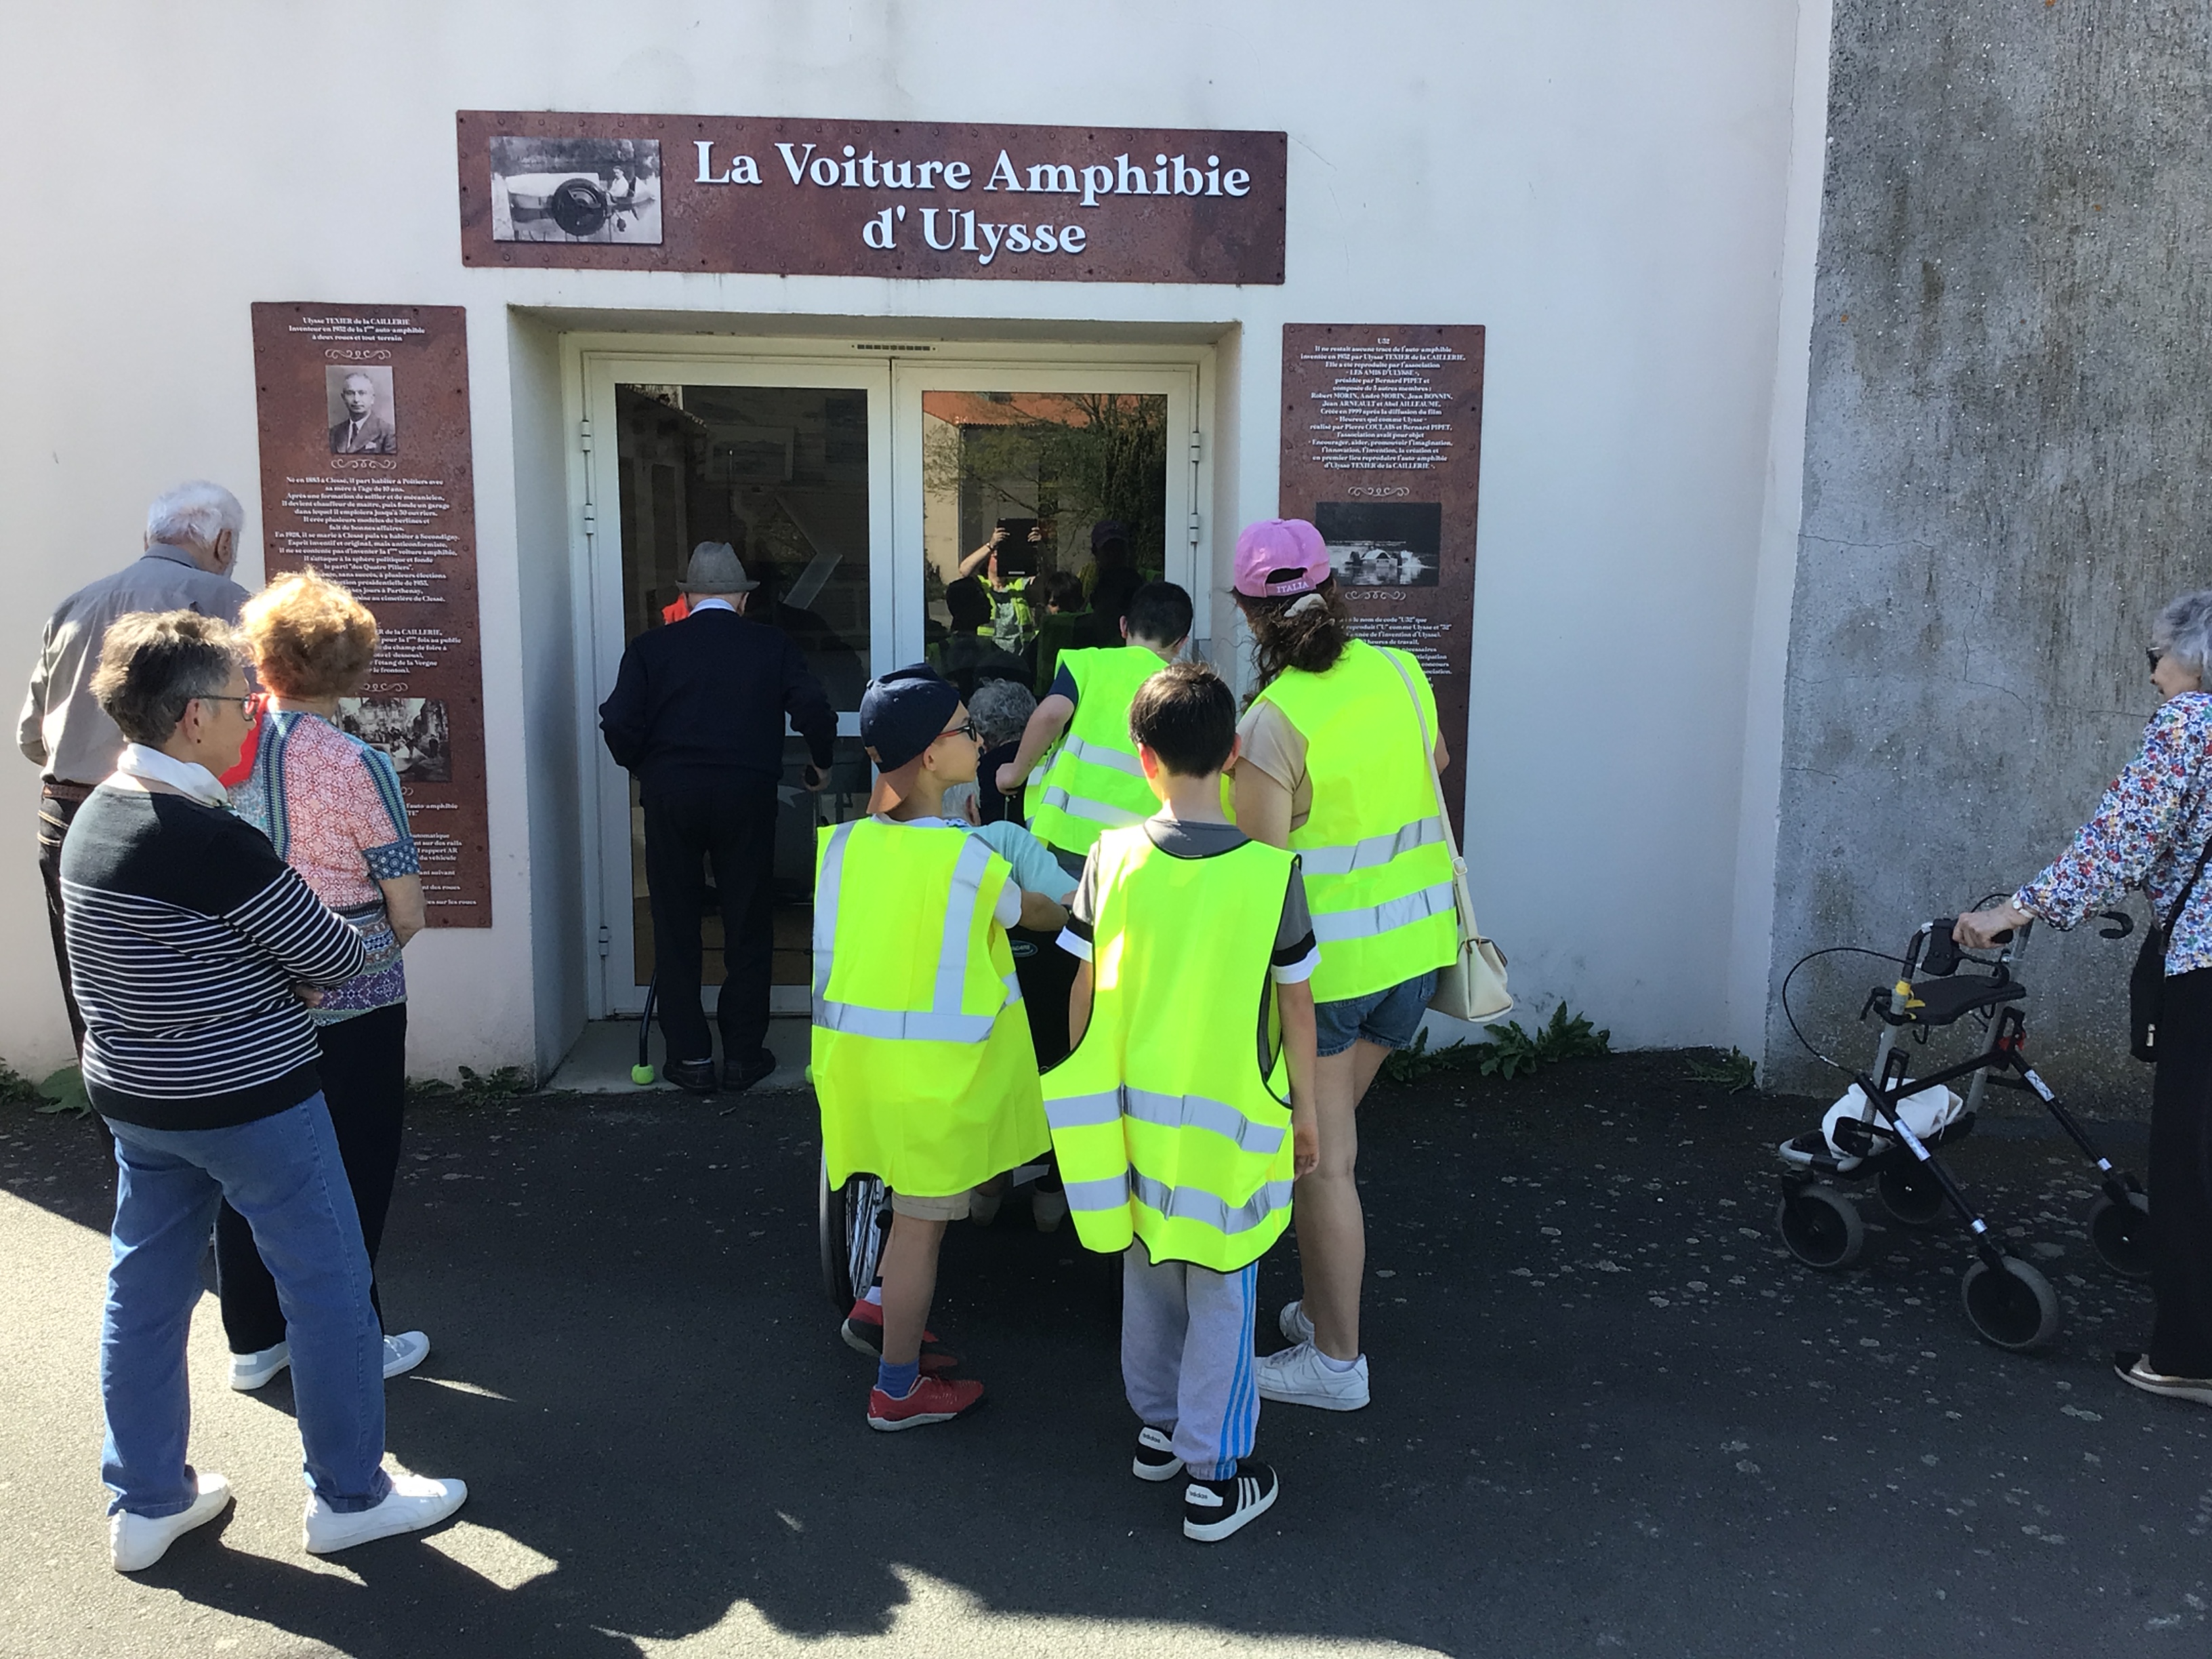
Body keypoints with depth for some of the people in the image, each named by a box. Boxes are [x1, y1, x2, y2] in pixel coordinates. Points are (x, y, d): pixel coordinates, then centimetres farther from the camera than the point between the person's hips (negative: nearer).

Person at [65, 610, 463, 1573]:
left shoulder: (96, 817, 3)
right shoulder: (212, 840, -25)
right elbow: (336, 961, -18)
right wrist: (299, 973, 4)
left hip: (134, 1097, 9)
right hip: (249, 1102, -9)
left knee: (144, 1292, 17)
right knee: (329, 1286, 6)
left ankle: (146, 1502, 31)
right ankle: (349, 1496, 19)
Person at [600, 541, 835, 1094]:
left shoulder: (652, 647, 3)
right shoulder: (773, 646, 4)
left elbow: (620, 723, -5)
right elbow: (815, 711, -4)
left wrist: (640, 767, 14)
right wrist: (821, 764, 15)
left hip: (670, 795, 0)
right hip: (747, 794, 0)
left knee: (676, 928, 10)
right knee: (748, 927, 10)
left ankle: (691, 1057, 14)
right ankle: (744, 1056, 15)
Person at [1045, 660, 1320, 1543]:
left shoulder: (1113, 857, -9)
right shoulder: (1271, 870, -15)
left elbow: (1084, 990, -1)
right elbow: (1295, 1005, -9)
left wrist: (1088, 1088, 14)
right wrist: (1306, 1108, 5)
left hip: (1133, 1108, 3)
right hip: (1230, 1119, -3)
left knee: (1149, 1272, 21)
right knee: (1221, 1295, 10)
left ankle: (1157, 1426, 38)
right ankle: (1214, 1478, 19)